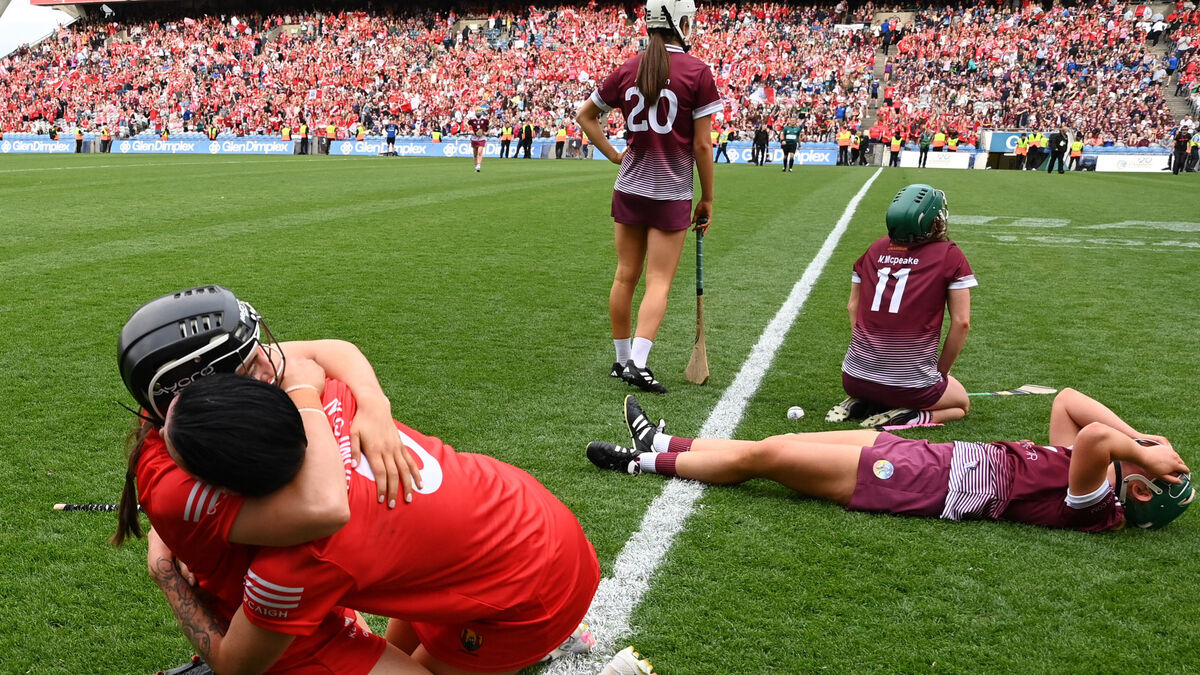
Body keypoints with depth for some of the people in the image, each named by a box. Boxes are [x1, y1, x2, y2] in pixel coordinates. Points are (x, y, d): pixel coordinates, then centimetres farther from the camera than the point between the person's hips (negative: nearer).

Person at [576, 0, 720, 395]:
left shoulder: (628, 69, 4)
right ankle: (638, 363, -8)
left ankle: (622, 359, 23)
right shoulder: (697, 72, -10)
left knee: (626, 275, 12)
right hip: (672, 195, -4)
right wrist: (707, 199, 0)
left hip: (629, 188, 5)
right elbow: (702, 145, -10)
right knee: (659, 281, 0)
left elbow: (584, 115, 14)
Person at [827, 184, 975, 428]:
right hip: (910, 384, -5)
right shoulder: (950, 256, -5)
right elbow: (961, 323, -6)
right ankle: (900, 417, -2)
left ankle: (858, 405, 7)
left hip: (855, 377, 5)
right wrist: (941, 372, 7)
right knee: (961, 404, 26)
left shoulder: (875, 249, 6)